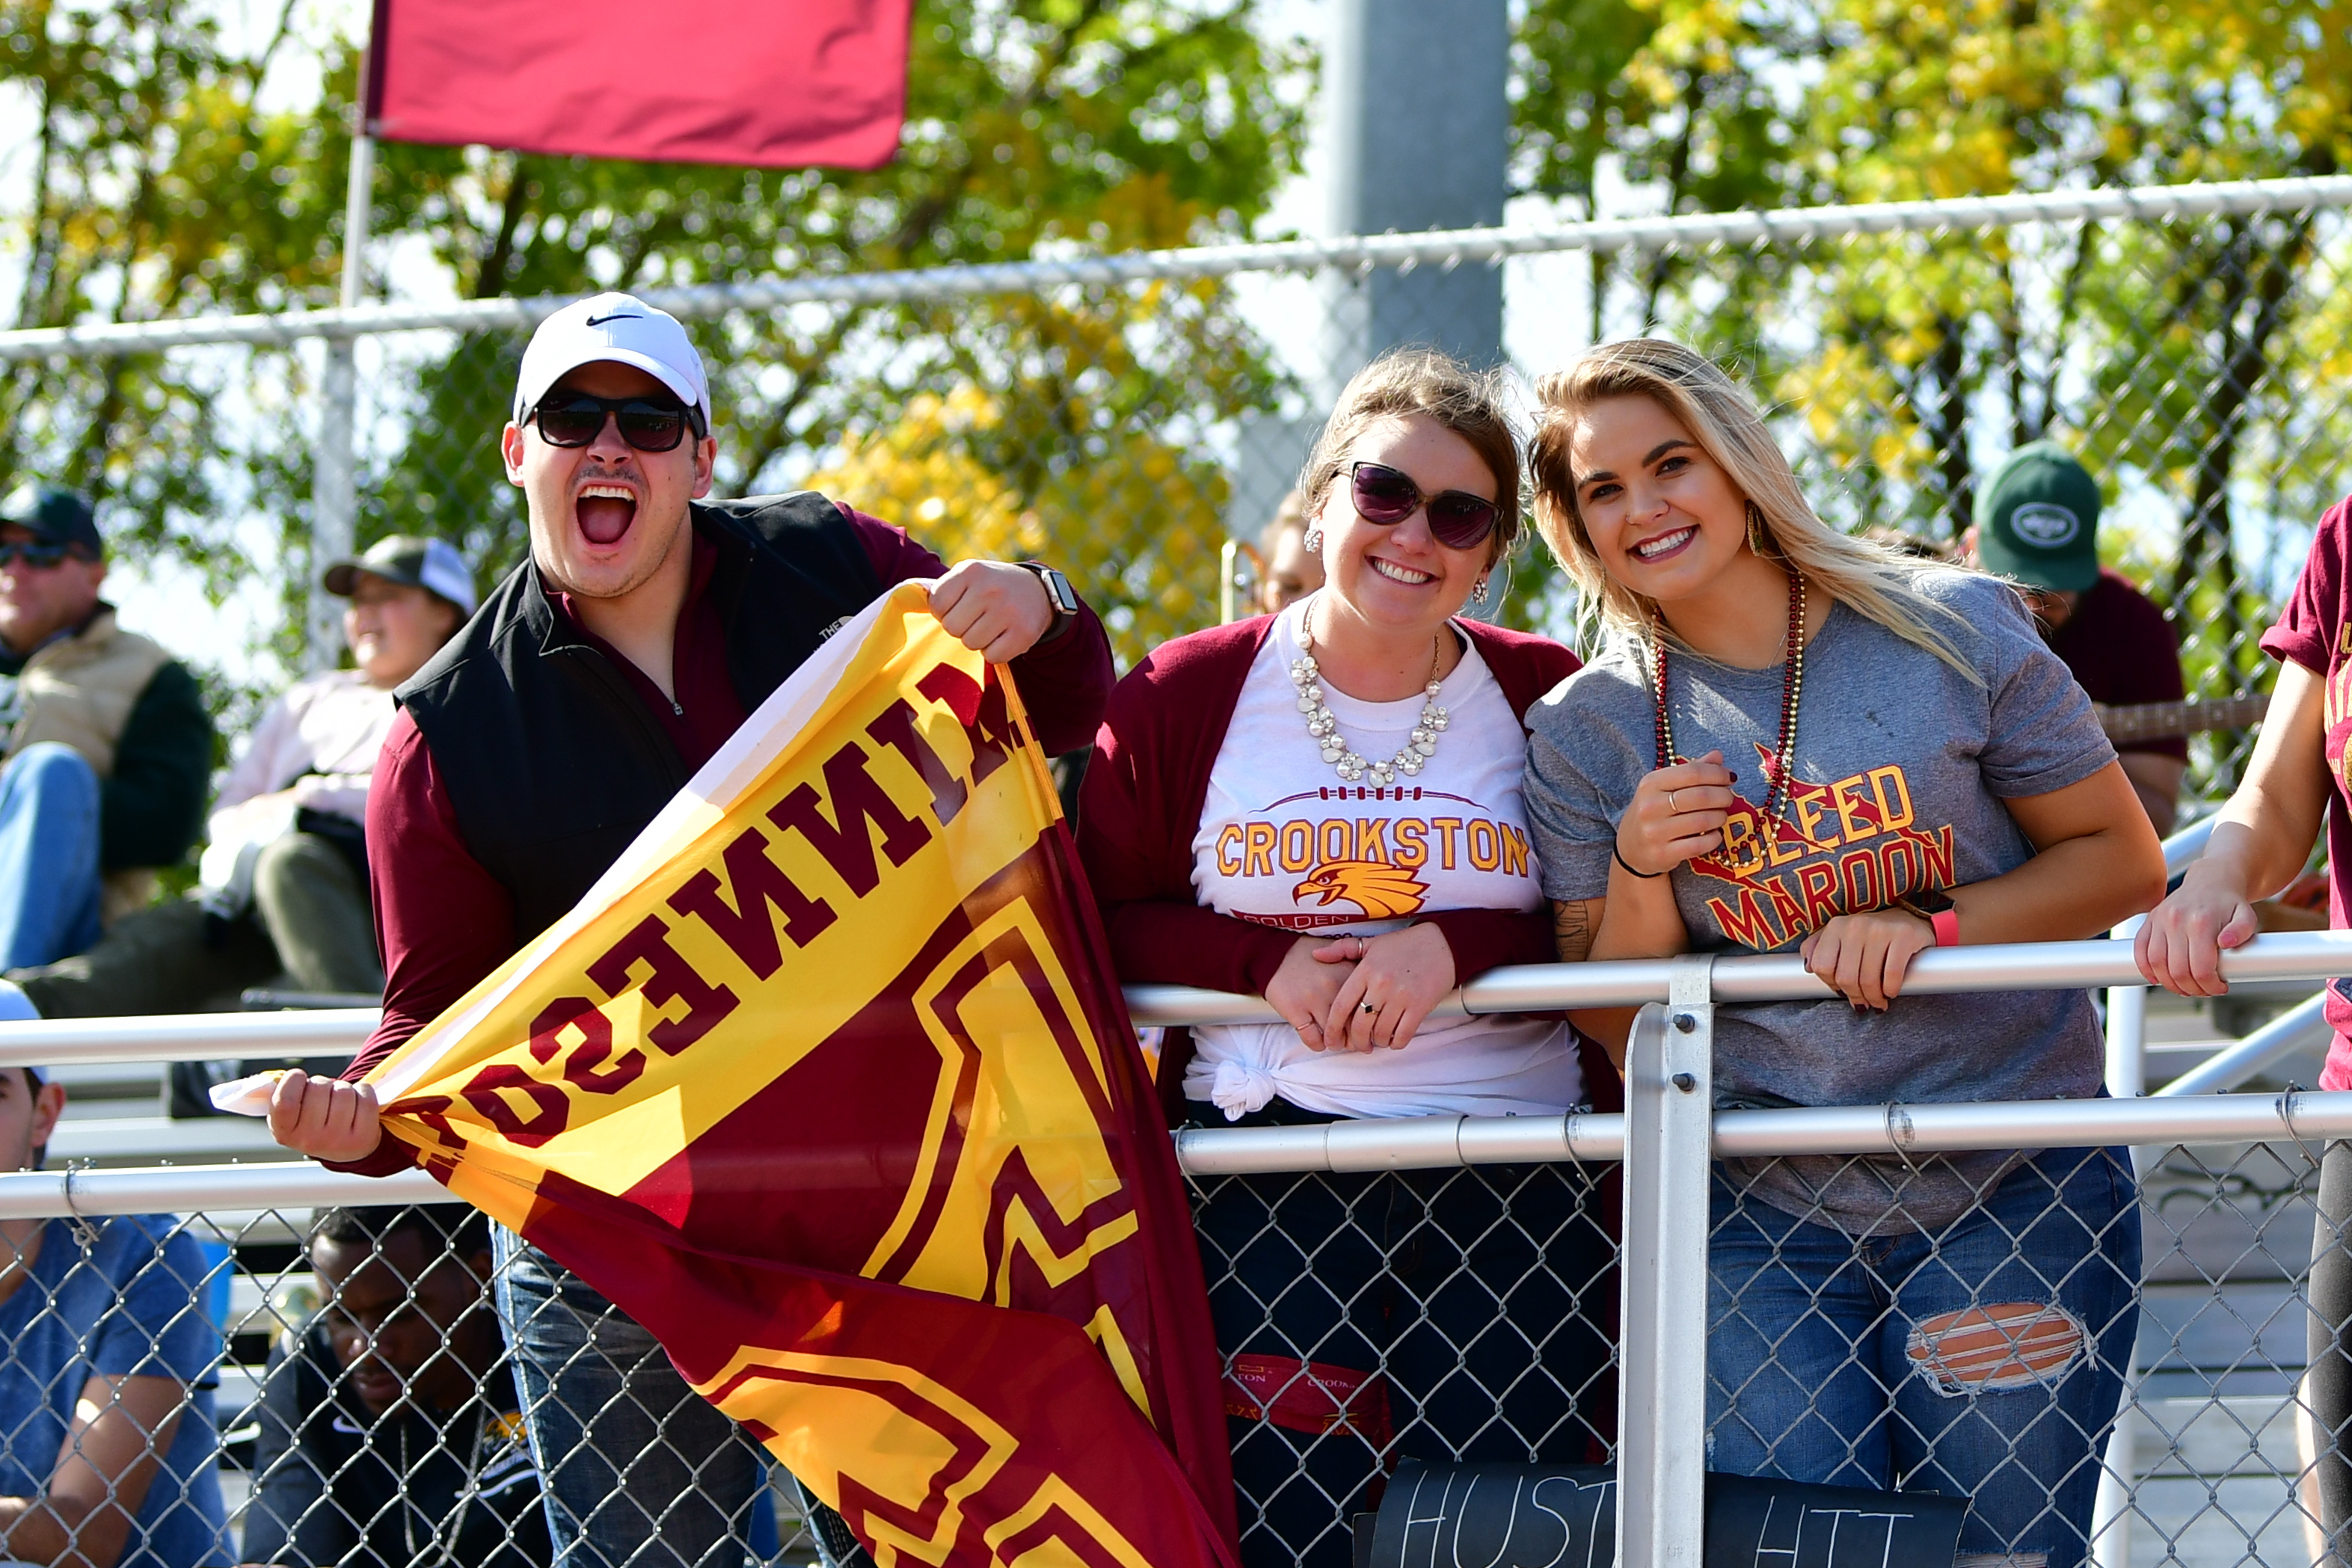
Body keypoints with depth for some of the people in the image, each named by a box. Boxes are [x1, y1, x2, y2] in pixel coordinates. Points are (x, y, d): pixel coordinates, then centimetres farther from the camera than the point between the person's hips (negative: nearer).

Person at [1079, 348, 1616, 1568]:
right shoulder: (1184, 699, 4)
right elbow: (1094, 914, 6)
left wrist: (1460, 946, -16)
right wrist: (1266, 964, -9)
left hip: (1513, 1171, 1)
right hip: (1264, 1163, -1)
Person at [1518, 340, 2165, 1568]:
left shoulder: (1951, 631, -2)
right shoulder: (1585, 732, 3)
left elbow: (2122, 861, 0)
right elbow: (1614, 1022, 5)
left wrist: (1931, 925, -15)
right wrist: (1642, 874, -14)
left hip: (2013, 1196, -1)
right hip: (1758, 1222, 1)